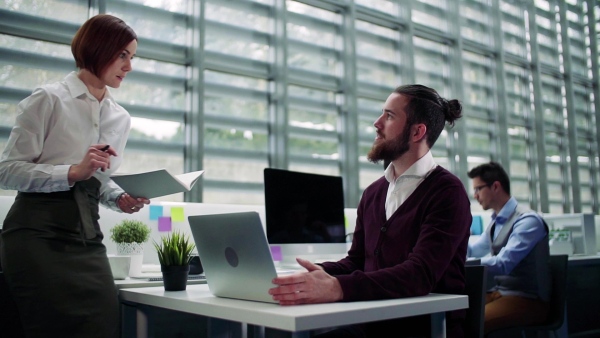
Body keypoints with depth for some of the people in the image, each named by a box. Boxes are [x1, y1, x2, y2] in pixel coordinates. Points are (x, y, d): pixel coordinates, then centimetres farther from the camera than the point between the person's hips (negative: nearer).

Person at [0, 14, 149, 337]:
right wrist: (74, 172, -21)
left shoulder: (120, 117, 14)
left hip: (87, 236, 5)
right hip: (39, 234, -5)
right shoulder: (49, 99, -3)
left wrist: (121, 198, 1)